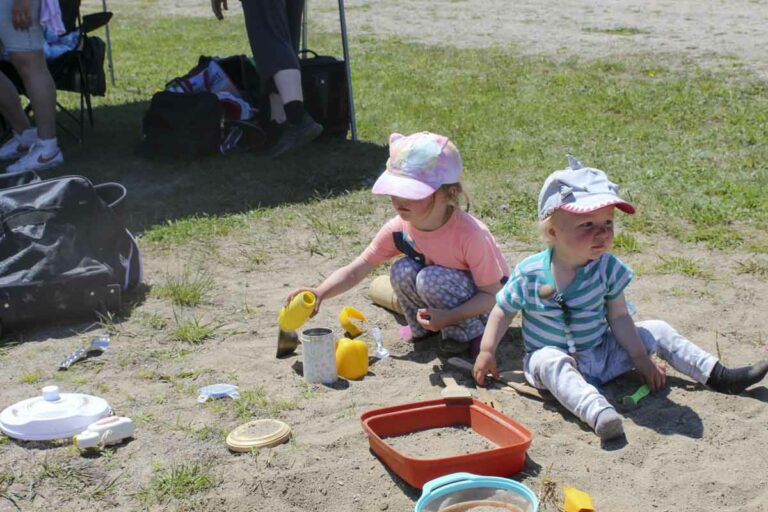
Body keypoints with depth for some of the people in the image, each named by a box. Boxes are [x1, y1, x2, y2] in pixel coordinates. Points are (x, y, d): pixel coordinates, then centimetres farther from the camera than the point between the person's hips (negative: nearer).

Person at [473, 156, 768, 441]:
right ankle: (598, 411, -58)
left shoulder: (607, 267, -8)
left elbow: (618, 318, -1)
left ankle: (720, 377, 7)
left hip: (603, 354, 4)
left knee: (657, 331, -1)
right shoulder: (529, 274, -17)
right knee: (550, 361, -38)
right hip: (554, 358, -4)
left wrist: (641, 359, -2)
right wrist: (487, 352, -7)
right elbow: (503, 311, -3)